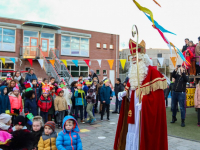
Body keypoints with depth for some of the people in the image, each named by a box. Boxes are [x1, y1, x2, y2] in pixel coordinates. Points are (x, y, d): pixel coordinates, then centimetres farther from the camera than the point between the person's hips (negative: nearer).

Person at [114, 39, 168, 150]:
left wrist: (144, 102, -22)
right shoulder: (133, 73, 14)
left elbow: (157, 93, -17)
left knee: (143, 134, -1)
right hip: (133, 111, 7)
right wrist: (124, 94, 0)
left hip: (145, 111, -7)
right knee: (133, 132, 11)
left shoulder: (152, 71, -10)